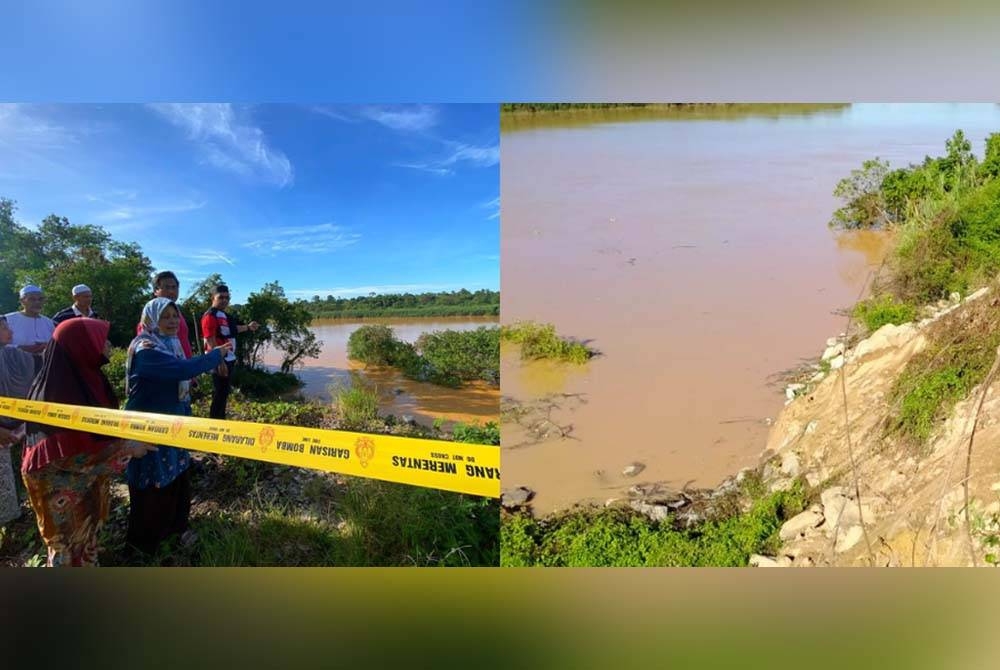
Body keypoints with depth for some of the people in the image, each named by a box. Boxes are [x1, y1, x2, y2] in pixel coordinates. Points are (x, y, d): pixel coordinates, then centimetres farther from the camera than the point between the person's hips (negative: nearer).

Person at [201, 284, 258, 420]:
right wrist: (219, 362, -27)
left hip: (229, 359, 10)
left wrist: (248, 327, 37)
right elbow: (211, 341, -23)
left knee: (224, 393, 18)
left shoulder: (224, 315, 13)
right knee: (219, 394, -5)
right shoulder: (210, 316, -17)